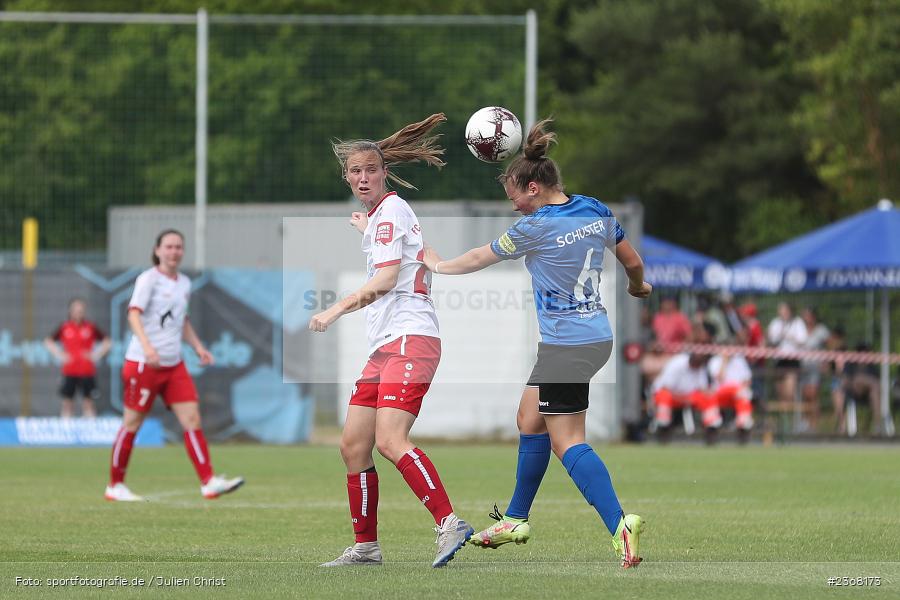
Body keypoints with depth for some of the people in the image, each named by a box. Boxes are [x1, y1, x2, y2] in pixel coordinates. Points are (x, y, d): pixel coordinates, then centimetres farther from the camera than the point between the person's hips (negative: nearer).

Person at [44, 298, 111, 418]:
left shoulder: (91, 327, 1)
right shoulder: (64, 327, 3)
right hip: (69, 371, 1)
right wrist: (59, 355, 0)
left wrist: (97, 354, -3)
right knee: (67, 402, 2)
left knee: (88, 402, -1)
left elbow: (107, 342, 8)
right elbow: (48, 341, 12)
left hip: (87, 371, -1)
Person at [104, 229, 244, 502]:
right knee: (132, 424, 1)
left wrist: (198, 346, 14)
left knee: (192, 419, -5)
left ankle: (208, 482, -9)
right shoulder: (148, 279, -8)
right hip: (143, 364, -6)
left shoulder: (184, 283, 13)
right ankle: (115, 486, 13)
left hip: (174, 365, 6)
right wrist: (147, 346, -35)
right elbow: (134, 314, -20)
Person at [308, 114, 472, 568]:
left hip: (410, 336, -10)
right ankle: (366, 546, 13)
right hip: (385, 347, 10)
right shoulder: (378, 214, 22)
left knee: (389, 441, -24)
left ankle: (449, 523, -30)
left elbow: (386, 277, -16)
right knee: (353, 446, 6)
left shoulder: (390, 210, -6)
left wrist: (336, 311, -14)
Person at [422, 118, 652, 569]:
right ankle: (515, 520, 30)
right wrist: (637, 287, 39)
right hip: (597, 336, 9)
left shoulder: (536, 227, -16)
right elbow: (632, 262, 16)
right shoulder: (597, 212, 4)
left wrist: (440, 265, 16)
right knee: (530, 420, 20)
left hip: (566, 345, -9)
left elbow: (481, 258, -2)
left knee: (567, 442, -8)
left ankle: (620, 525, -21)